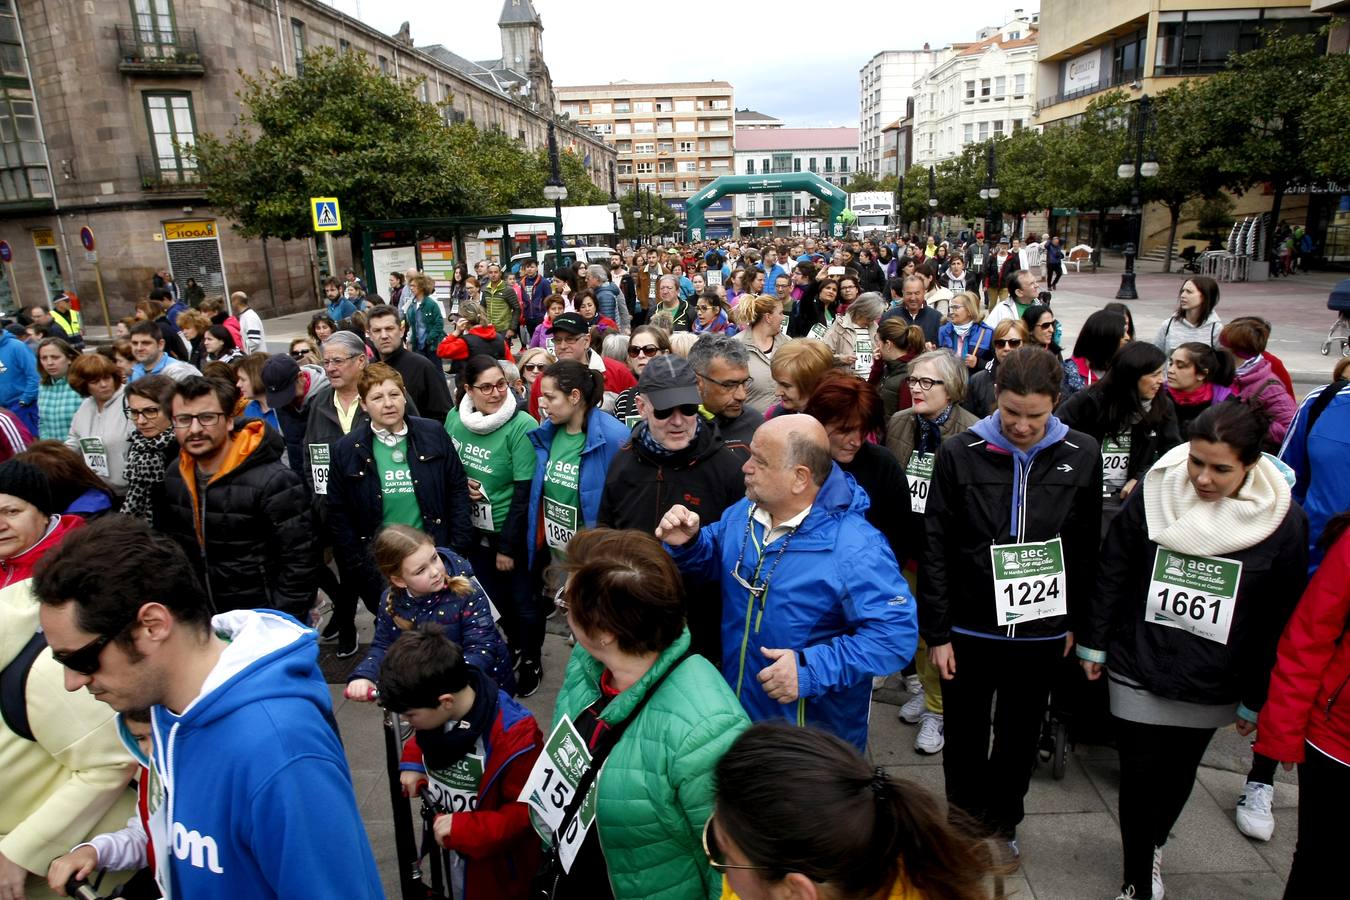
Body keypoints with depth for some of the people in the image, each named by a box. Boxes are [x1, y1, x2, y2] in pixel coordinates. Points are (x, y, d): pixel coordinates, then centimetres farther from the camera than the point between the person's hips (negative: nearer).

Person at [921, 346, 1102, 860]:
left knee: (1020, 736, 19)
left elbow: (1086, 548, 5)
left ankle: (1002, 823, 42)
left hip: (1041, 630, 2)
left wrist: (1077, 621, 7)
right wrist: (937, 633, -8)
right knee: (965, 736, 14)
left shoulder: (1081, 457, -4)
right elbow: (936, 549, -8)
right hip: (970, 629, -1)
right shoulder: (960, 454, -10)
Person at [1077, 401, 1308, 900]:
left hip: (1212, 686, 1)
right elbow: (1112, 573, -2)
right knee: (1139, 776, 6)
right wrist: (1094, 642, 3)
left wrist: (1256, 699, 1)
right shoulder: (1154, 493, -13)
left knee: (1178, 773, 21)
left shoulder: (1282, 520, -13)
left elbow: (1279, 620, -4)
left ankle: (1154, 842, 50)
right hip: (1137, 671, -1)